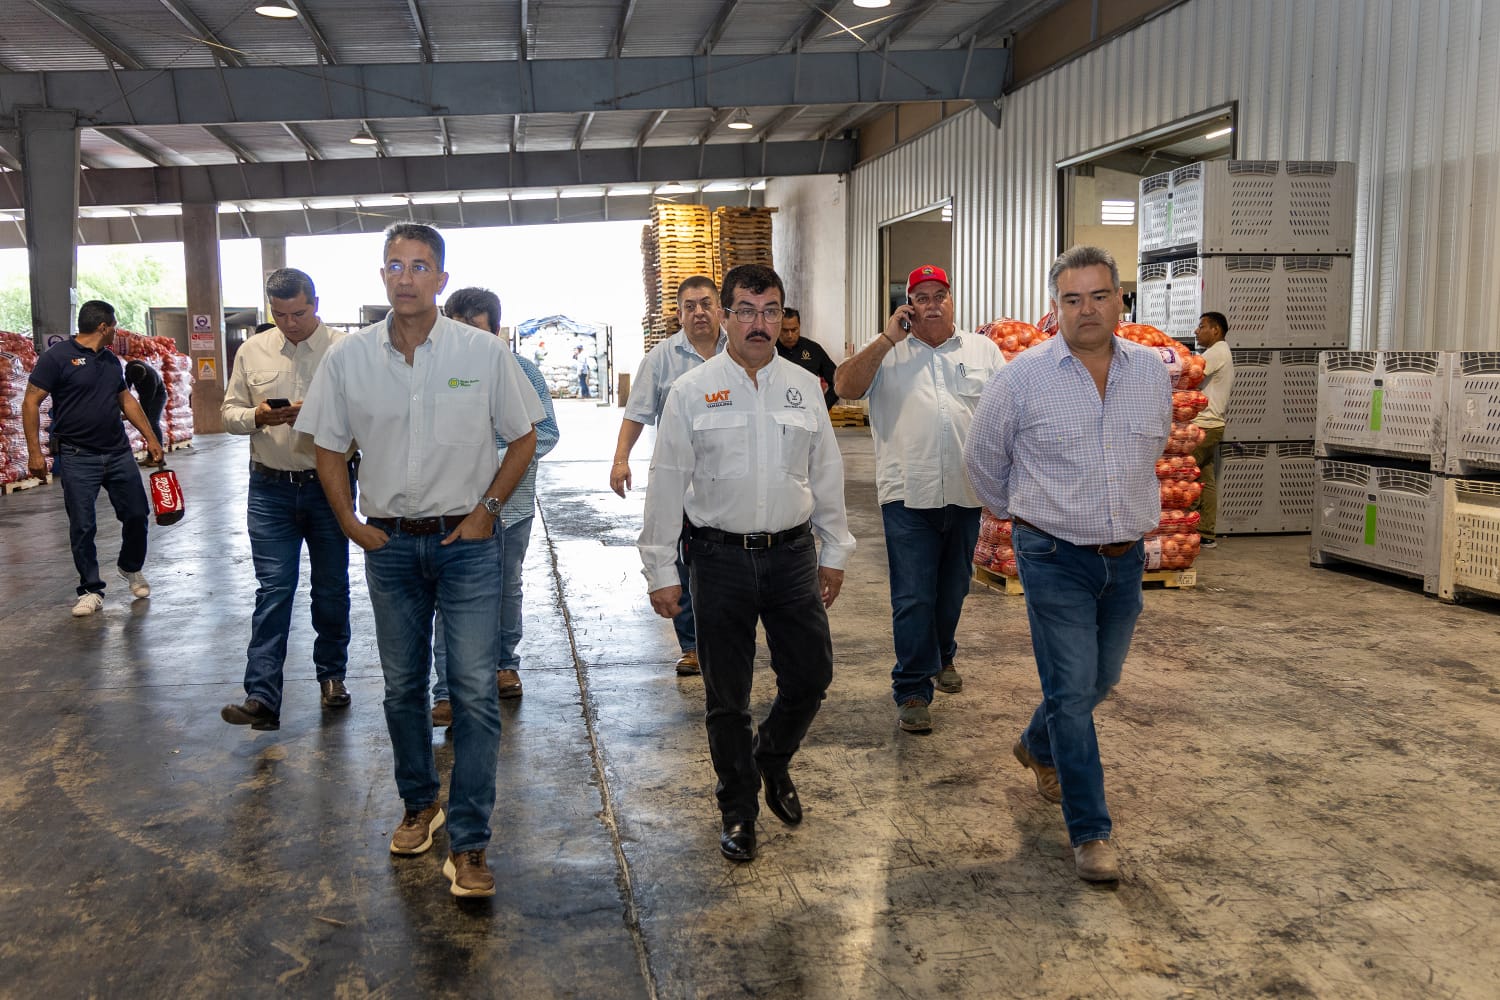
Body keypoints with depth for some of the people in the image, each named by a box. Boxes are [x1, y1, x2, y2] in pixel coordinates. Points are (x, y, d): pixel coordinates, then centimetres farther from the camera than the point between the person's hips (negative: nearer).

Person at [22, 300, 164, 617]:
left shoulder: (111, 360, 12)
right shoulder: (58, 356, -8)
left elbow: (126, 400, 21)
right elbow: (31, 403, -8)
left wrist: (151, 437, 16)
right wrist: (34, 452, -13)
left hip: (119, 453, 5)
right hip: (78, 457, -5)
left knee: (137, 514, 7)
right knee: (82, 527, 0)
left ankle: (131, 568, 31)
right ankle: (91, 590, 10)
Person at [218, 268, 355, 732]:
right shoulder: (252, 351, 7)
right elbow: (229, 411, 11)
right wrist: (257, 416, -11)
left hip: (330, 485, -1)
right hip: (271, 489, 1)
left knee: (331, 586, 11)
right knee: (272, 590, -2)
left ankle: (332, 674, 29)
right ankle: (261, 697, -3)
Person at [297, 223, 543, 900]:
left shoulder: (484, 353, -5)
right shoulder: (348, 357, 0)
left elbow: (523, 437, 3)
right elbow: (328, 447, 10)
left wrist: (487, 507, -5)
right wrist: (352, 524, 3)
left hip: (466, 540, -2)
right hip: (390, 542, 3)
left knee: (474, 690, -6)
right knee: (402, 686, 14)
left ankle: (468, 843, 2)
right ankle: (419, 804, 34)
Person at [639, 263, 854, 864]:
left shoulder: (804, 386, 6)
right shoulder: (691, 391, -4)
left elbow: (826, 473, 12)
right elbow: (666, 483, -3)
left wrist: (834, 552, 12)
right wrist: (661, 571, -5)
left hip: (792, 553, 3)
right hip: (721, 558, -2)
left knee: (811, 675, 8)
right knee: (726, 696, 8)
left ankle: (772, 760, 38)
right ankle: (738, 809, 27)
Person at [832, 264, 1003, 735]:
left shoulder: (983, 350, 11)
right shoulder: (887, 351, 6)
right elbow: (845, 387, -8)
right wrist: (888, 339, -11)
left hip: (965, 494, 3)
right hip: (908, 495, -3)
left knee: (953, 589, 17)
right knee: (912, 598, -4)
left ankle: (942, 657, 40)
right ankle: (912, 690, 4)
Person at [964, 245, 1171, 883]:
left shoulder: (1153, 372, 2)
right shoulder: (1023, 377, -10)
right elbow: (983, 461, 4)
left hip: (1125, 559, 5)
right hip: (1056, 561, -5)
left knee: (1100, 681, 19)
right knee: (1072, 692, -4)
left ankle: (1038, 748, 48)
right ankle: (1091, 832, 7)